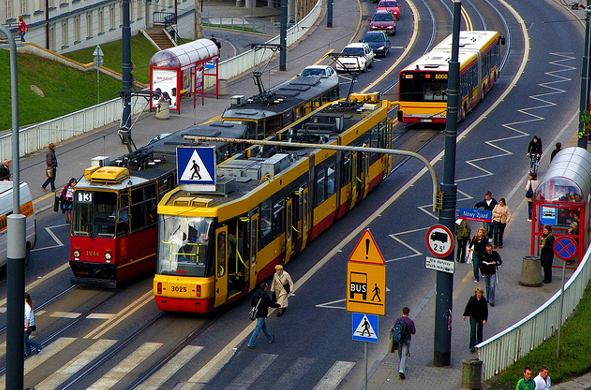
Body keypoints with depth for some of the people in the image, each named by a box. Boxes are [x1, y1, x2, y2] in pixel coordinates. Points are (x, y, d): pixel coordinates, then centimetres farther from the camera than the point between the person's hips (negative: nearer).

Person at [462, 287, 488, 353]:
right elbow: (468, 307, 4)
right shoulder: (472, 299, -7)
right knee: (473, 331, -8)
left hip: (480, 318, 1)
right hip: (473, 317, -1)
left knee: (479, 332, 11)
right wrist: (464, 315, 8)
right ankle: (472, 347, -7)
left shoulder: (483, 300, -8)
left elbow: (485, 310, -3)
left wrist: (485, 319, -8)